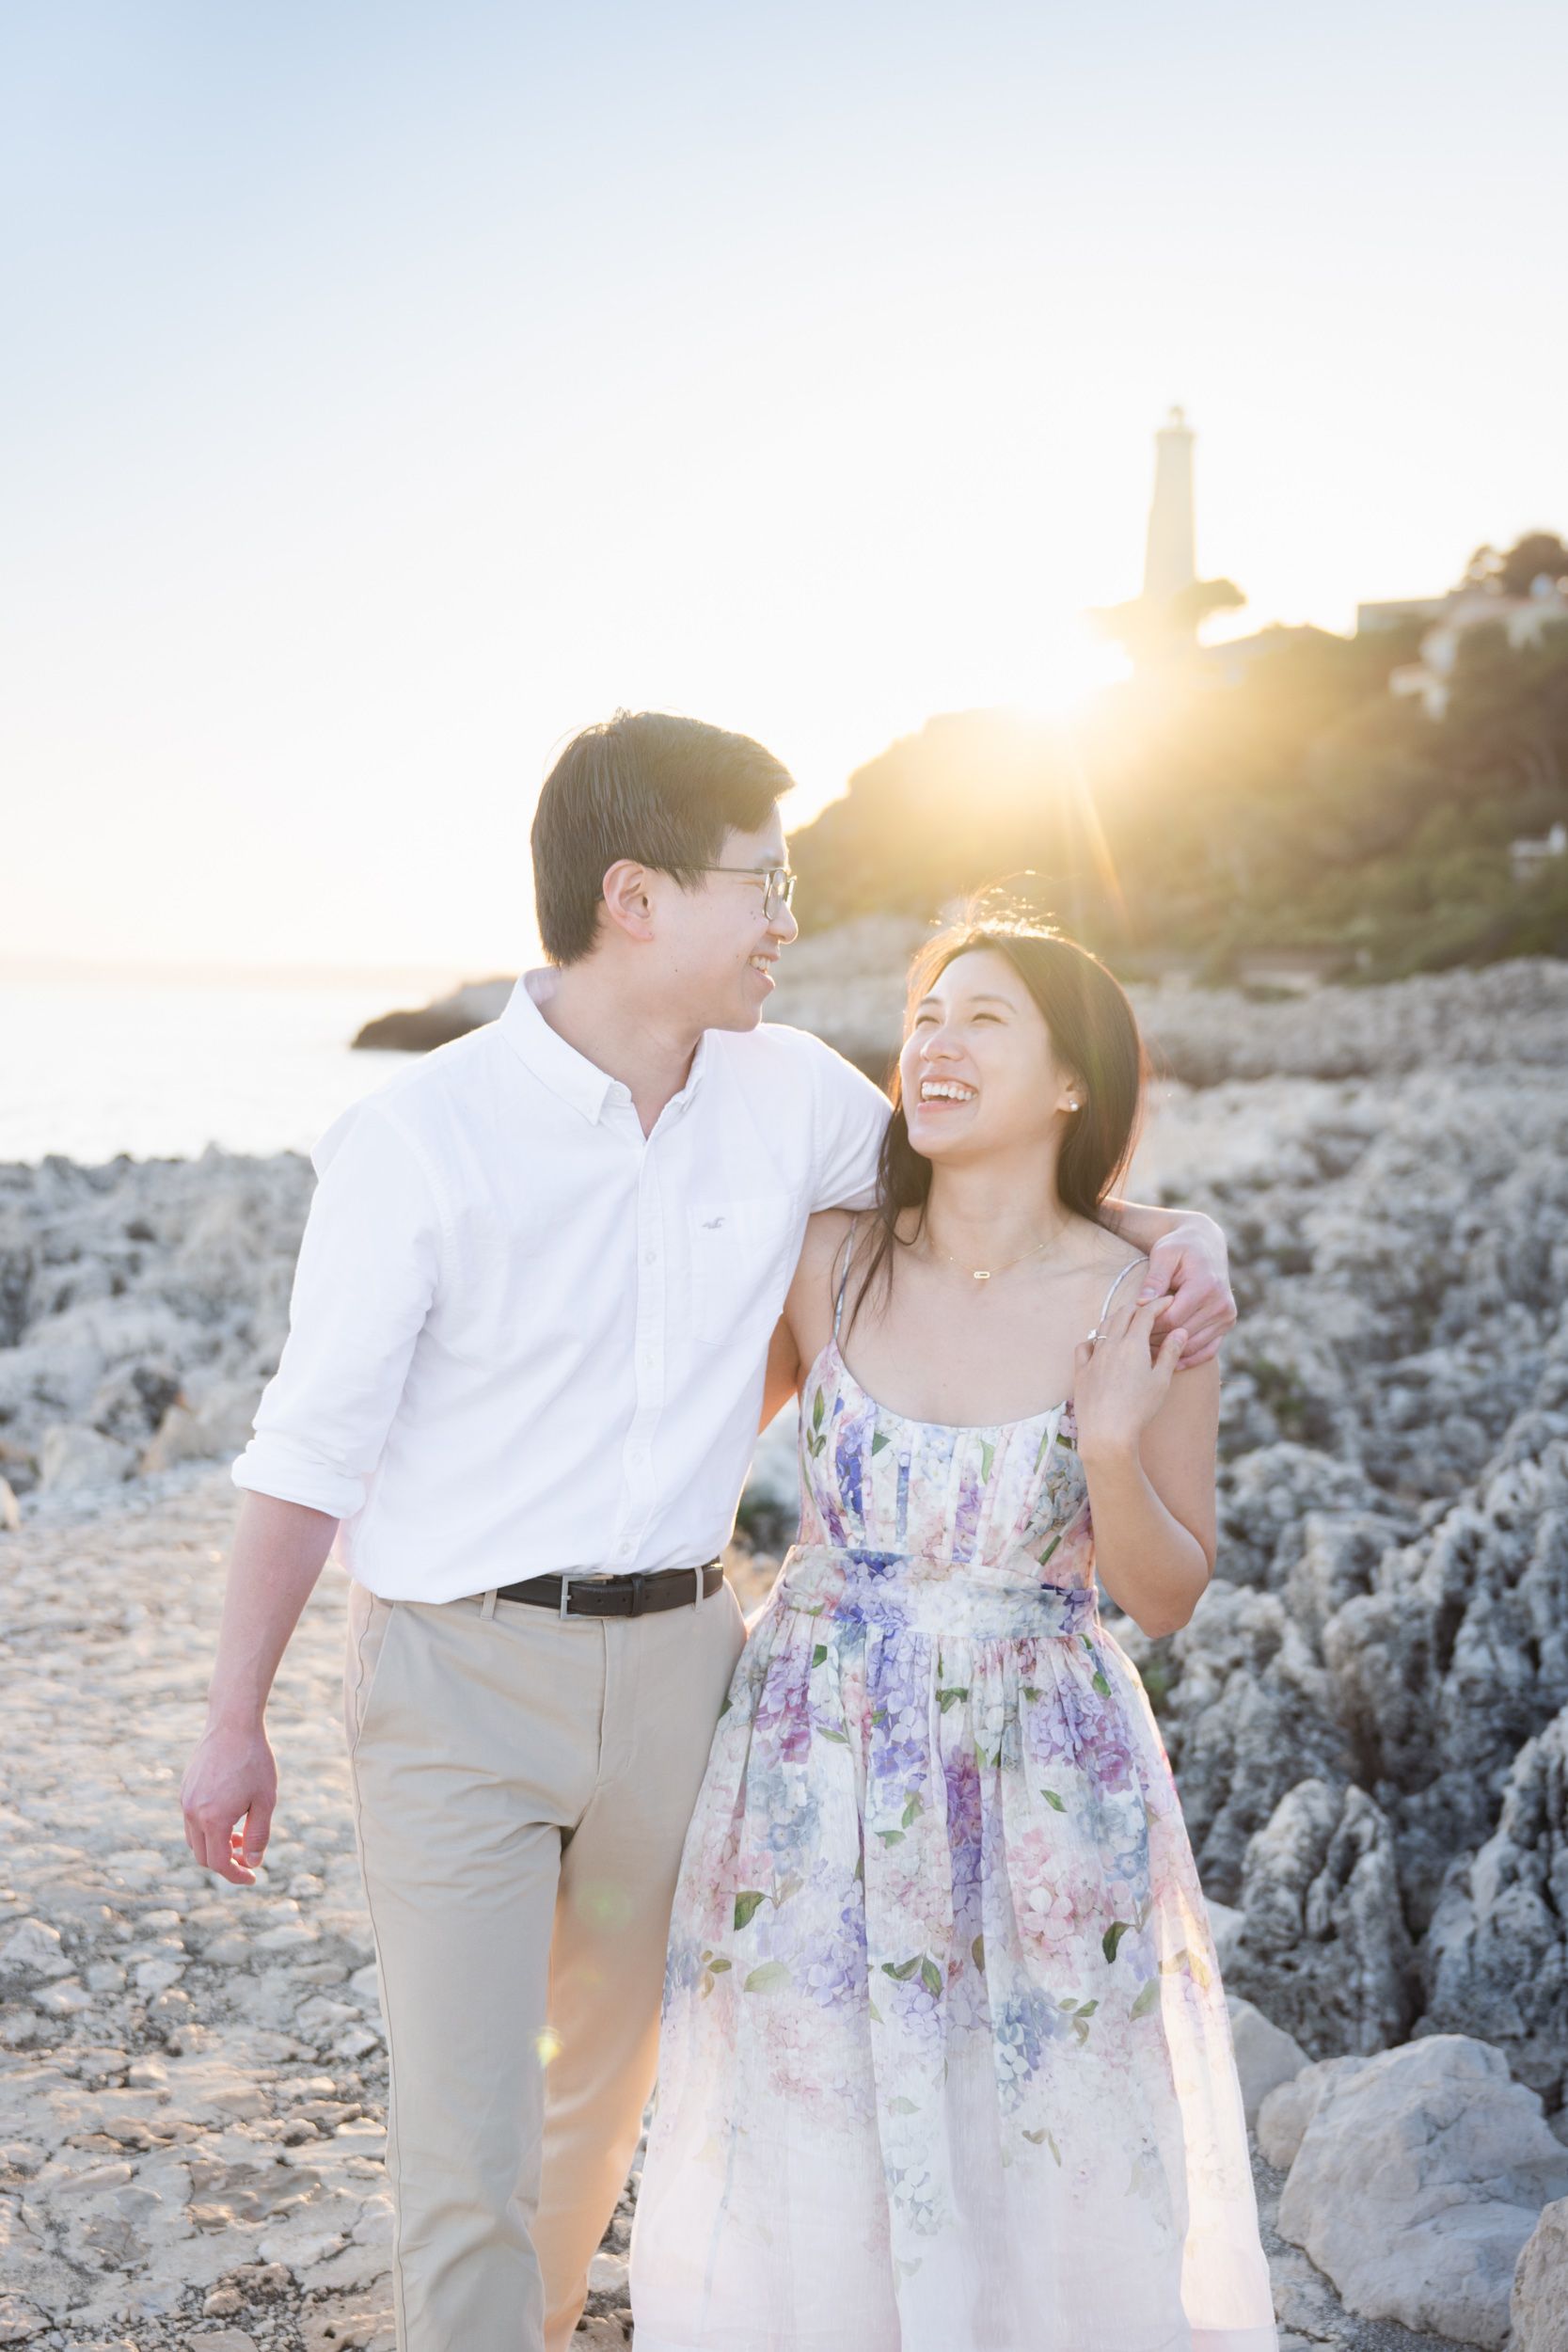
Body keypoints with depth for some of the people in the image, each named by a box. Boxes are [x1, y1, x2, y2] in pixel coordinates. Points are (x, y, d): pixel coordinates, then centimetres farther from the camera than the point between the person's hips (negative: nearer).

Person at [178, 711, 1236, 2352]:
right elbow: (311, 1447, -9)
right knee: (463, 2142, -4)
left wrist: (1163, 1231, -2)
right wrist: (234, 1723, -4)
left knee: (606, 2072, 23)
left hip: (672, 1663, 5)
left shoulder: (787, 1096, -2)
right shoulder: (423, 1137, -15)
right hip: (456, 1671, -5)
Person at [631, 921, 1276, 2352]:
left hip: (1036, 1781, -1)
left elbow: (1166, 1598, -4)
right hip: (822, 1761, 2)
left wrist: (1113, 1445, -19)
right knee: (814, 2137, 12)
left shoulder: (1143, 1310, -10)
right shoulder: (830, 1264, -4)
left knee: (1046, 2144, 11)